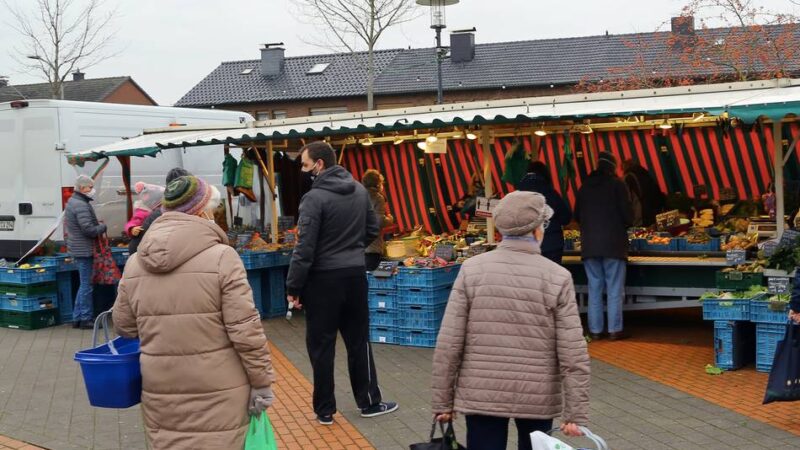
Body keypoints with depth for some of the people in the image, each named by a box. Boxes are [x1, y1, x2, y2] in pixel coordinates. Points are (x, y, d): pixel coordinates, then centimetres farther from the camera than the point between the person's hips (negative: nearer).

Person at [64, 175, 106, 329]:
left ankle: (77, 318, 19)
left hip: (79, 249, 10)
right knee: (87, 285, -4)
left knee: (84, 284, 16)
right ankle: (85, 319, 2)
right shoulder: (81, 206, -18)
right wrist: (103, 227, -7)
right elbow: (89, 229, -25)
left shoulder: (72, 202, 15)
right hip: (84, 250, -10)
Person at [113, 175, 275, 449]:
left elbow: (123, 327, 12)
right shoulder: (221, 256, -12)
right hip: (217, 392, -4)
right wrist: (262, 381, -5)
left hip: (160, 392, 4)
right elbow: (245, 328, -13)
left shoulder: (135, 263, 3)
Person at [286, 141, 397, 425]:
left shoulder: (315, 197, -16)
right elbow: (373, 230, 15)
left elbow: (305, 248, -18)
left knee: (321, 345, 5)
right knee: (358, 340, 15)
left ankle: (325, 410, 12)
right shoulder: (360, 191, 5)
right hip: (356, 274, 6)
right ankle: (369, 402, 22)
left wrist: (293, 288, -12)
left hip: (324, 278, -6)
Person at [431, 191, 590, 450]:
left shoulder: (472, 270, -5)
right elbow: (573, 354, -9)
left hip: (481, 395, 0)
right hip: (538, 398, 0)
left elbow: (448, 345, -6)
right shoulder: (558, 278, -6)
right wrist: (575, 412, -4)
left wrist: (443, 401, 2)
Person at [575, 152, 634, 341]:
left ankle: (595, 330, 8)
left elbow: (577, 216, 14)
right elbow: (627, 214, -7)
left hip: (589, 244, 4)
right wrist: (627, 223, 14)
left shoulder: (585, 187, 9)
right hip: (613, 244, -4)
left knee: (594, 288, 8)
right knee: (615, 289, 1)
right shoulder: (617, 184, -4)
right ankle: (614, 330, 0)